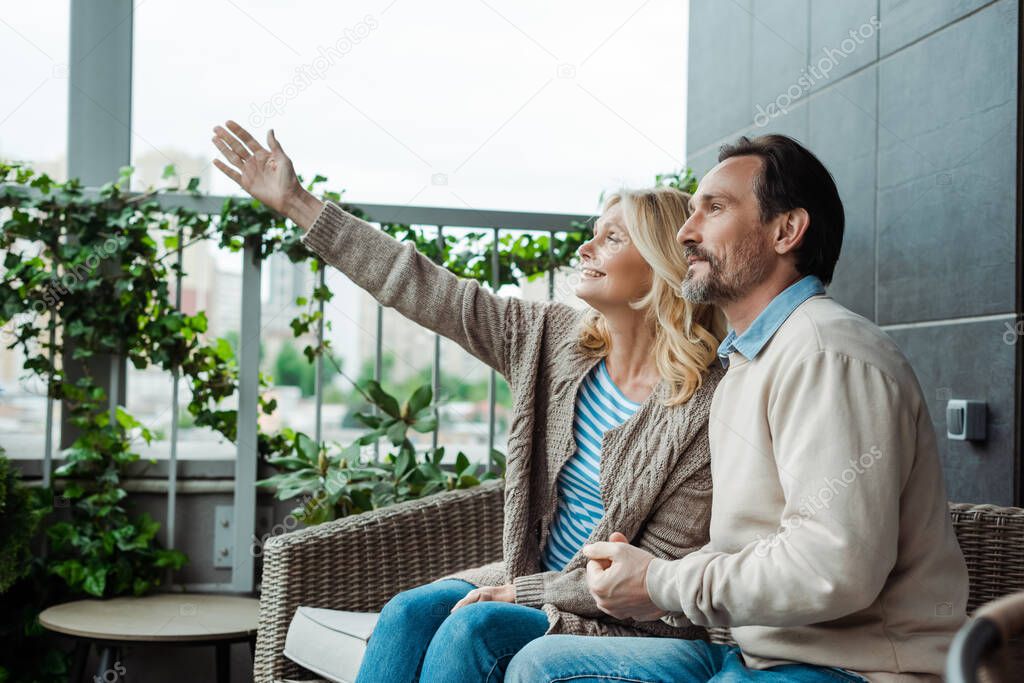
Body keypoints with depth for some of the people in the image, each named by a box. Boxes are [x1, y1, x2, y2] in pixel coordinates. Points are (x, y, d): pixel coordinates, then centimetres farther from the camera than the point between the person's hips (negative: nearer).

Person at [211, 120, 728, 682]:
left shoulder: (704, 407, -17)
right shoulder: (555, 339, 1)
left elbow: (660, 576, -15)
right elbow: (426, 292, 0)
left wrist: (523, 591, -15)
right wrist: (295, 203, 1)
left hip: (617, 619, -5)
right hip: (529, 581, 6)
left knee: (476, 626, -27)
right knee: (408, 612, -17)